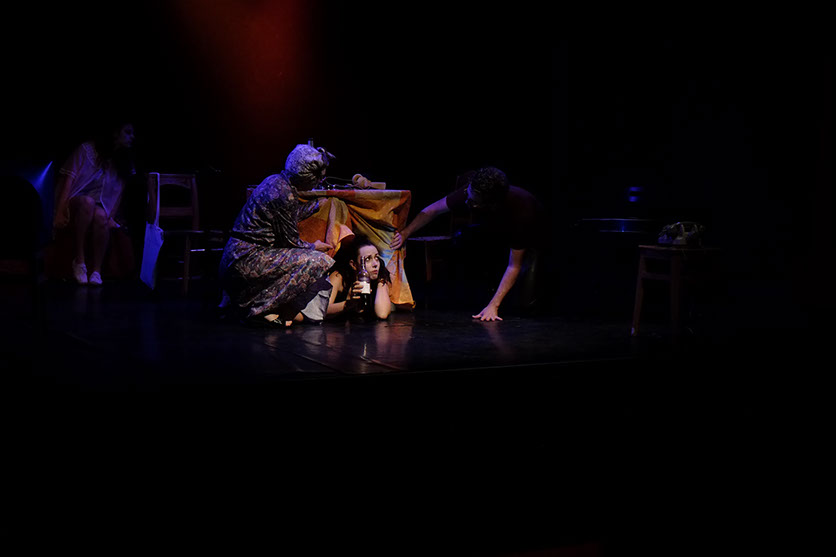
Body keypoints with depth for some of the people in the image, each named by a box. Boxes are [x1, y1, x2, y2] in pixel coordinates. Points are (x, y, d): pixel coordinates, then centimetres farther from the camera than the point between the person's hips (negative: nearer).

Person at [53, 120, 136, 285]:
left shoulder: (123, 163, 14)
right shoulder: (87, 149, -2)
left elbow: (119, 194, 7)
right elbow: (69, 179, -9)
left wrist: (111, 216, -9)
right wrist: (60, 212, -18)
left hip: (99, 208, 3)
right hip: (74, 205, -3)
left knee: (100, 215, -35)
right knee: (87, 202, -39)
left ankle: (96, 270, -31)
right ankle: (79, 260, -33)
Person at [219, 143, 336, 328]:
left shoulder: (277, 181, 9)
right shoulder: (284, 195, -18)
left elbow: (292, 214, 30)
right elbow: (290, 241, -10)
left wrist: (320, 201, 42)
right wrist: (314, 247, 9)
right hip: (247, 262, -10)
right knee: (316, 261, -13)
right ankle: (262, 309, -6)